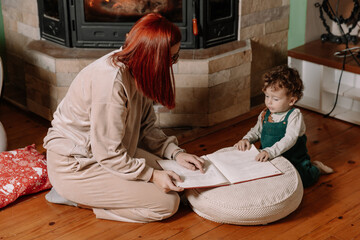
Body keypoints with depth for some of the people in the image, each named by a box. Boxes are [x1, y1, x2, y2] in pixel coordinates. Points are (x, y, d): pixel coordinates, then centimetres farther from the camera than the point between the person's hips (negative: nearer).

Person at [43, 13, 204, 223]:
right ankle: (75, 195, -4)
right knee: (167, 202, -11)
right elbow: (108, 154, -26)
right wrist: (152, 175, -20)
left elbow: (146, 127, 7)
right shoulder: (111, 81, -31)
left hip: (105, 151, 10)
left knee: (174, 178, 6)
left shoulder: (135, 71, -2)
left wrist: (176, 152, -6)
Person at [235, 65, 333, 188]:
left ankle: (315, 168, 10)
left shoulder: (294, 115, -15)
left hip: (293, 160, -5)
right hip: (270, 159, 6)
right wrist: (246, 139, -4)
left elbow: (290, 139, -27)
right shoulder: (265, 114, 4)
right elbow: (256, 131, 18)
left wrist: (270, 151, -40)